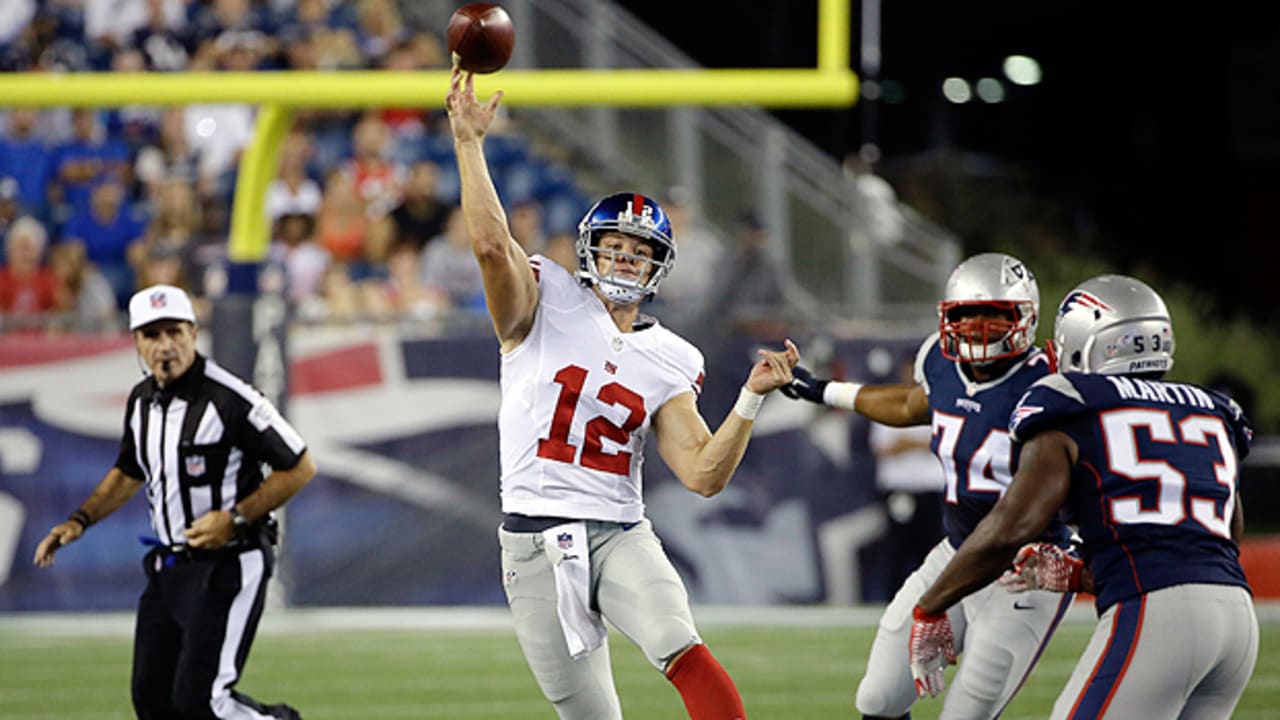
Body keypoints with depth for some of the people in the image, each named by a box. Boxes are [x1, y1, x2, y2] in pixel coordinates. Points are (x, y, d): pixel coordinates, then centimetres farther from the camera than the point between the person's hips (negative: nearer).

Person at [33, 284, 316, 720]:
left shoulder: (230, 399, -17)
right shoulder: (143, 400, 7)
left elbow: (300, 468, -13)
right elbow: (128, 474, 24)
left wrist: (236, 519, -19)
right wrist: (80, 520, 10)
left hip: (227, 568, -8)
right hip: (167, 566, 8)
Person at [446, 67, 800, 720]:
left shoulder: (668, 364, 10)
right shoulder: (546, 306, 4)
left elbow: (704, 475, 3)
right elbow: (491, 243, -15)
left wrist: (751, 398, -6)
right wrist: (469, 140, -16)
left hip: (621, 536, 1)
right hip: (535, 544, -1)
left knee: (679, 648, -28)